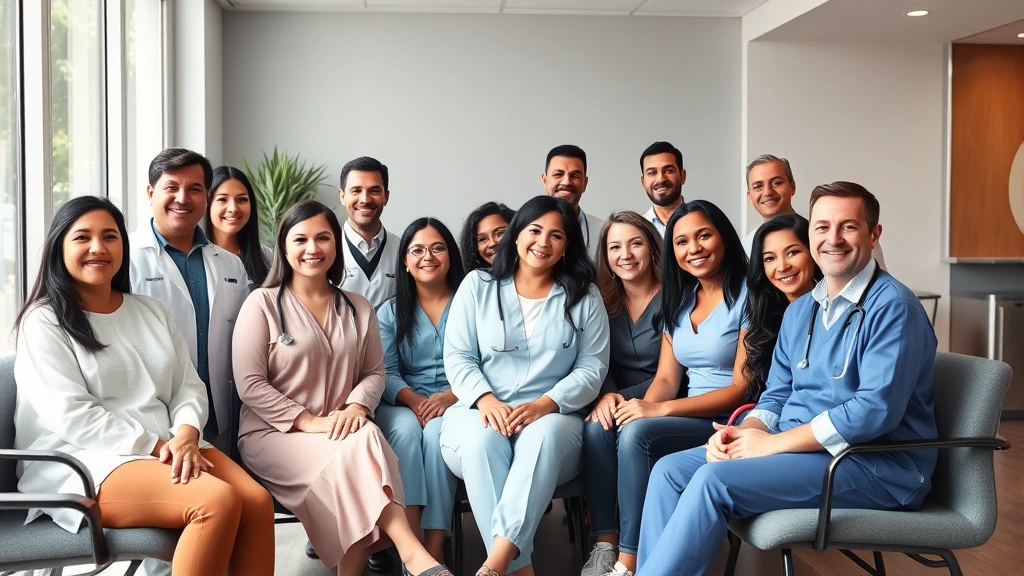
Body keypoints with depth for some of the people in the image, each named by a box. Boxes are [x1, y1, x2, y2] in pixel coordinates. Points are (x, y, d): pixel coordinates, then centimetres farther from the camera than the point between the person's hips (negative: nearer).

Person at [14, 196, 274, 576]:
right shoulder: (43, 322, 0)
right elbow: (72, 417, -11)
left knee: (257, 501, -23)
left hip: (171, 446, 6)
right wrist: (155, 446, -17)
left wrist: (186, 435, -11)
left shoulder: (151, 311, 18)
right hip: (82, 461, -5)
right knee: (218, 501, -30)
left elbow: (189, 386, 11)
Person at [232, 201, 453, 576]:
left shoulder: (358, 309, 14)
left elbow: (374, 372, 11)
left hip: (341, 432, 4)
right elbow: (249, 384, -7)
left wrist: (357, 406, -13)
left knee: (366, 437, -33)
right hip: (272, 434, -3)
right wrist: (309, 421, -17)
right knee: (358, 449, -33)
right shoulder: (263, 303, 0)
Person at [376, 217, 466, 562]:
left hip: (457, 402, -1)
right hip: (403, 405, 2)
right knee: (406, 429, -32)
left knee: (437, 431, -34)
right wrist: (414, 401, -19)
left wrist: (450, 396, -21)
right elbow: (386, 372, 2)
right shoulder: (390, 312, 14)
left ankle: (434, 548, -33)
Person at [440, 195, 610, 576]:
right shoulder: (477, 286, 11)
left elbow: (592, 368, 3)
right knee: (482, 441, -36)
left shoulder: (584, 296, 11)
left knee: (545, 435, -37)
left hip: (552, 416, 0)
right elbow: (457, 358, 5)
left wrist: (544, 404, -15)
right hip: (481, 411, 1)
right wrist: (486, 400, -16)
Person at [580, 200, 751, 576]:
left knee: (637, 433, -29)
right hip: (689, 416, 7)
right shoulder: (679, 299, 13)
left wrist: (660, 410, -21)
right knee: (599, 425, -17)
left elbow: (742, 388, -14)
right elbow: (666, 379, 8)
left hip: (731, 423, -7)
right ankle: (606, 545, -15)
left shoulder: (747, 296, -9)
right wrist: (642, 407, -16)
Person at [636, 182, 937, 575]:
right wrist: (746, 431, -7)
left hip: (877, 465, -8)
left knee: (713, 480, -25)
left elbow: (877, 409, -23)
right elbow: (777, 395, 16)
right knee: (670, 470, -5)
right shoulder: (799, 311, 13)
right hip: (800, 448, 8)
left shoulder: (892, 305, -13)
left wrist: (772, 443, -19)